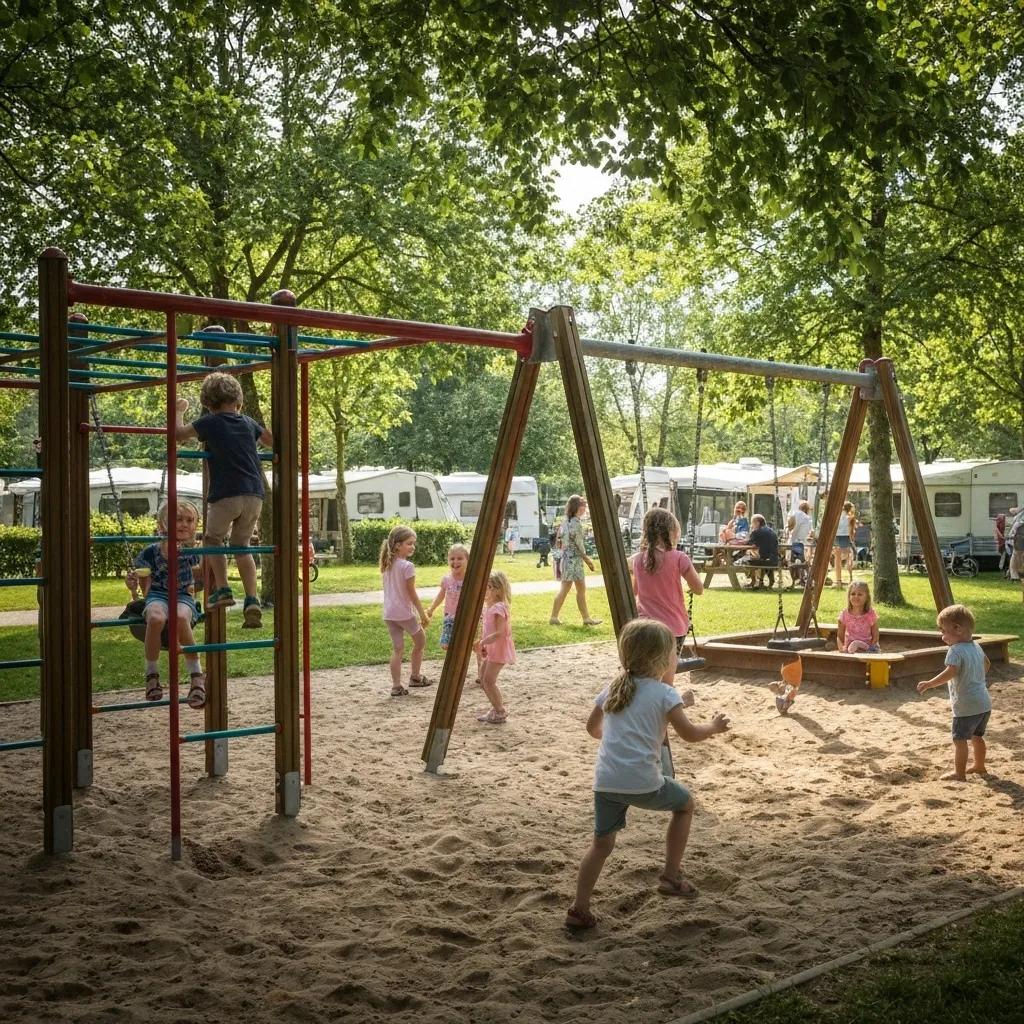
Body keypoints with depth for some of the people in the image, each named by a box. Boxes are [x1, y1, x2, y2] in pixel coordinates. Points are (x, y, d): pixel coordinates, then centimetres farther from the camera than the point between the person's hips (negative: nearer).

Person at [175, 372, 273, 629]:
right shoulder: (248, 422, 14)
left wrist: (179, 410, 22)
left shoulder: (209, 422, 1)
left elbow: (177, 433, 5)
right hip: (254, 494, 4)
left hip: (225, 494, -4)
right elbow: (272, 441, 27)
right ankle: (252, 601, 1)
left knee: (213, 540, 19)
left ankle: (222, 589, 4)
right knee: (241, 545, 14)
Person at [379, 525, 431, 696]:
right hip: (404, 613, -6)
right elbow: (412, 593, -13)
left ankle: (396, 686, 3)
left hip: (389, 613, 6)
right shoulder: (407, 566, -15)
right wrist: (423, 614, -6)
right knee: (420, 642, 16)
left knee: (397, 648, 8)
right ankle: (415, 677, 24)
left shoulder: (386, 565, 8)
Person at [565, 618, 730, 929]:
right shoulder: (664, 693, -1)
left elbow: (593, 727, 27)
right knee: (684, 804, 22)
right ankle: (671, 876, 23)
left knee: (602, 842, 14)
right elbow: (689, 734, -1)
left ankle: (579, 910, 10)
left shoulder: (612, 689, 16)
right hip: (643, 782, -5)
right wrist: (713, 727, 19)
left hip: (605, 782, 5)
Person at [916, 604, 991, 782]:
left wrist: (929, 683, -33)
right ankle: (979, 766, 38)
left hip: (966, 705, -9)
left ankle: (959, 773, 0)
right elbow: (986, 664, 27)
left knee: (960, 739, -2)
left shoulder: (955, 650, -19)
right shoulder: (976, 647, 10)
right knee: (976, 736, 24)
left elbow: (951, 672, -32)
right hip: (984, 703, 9)